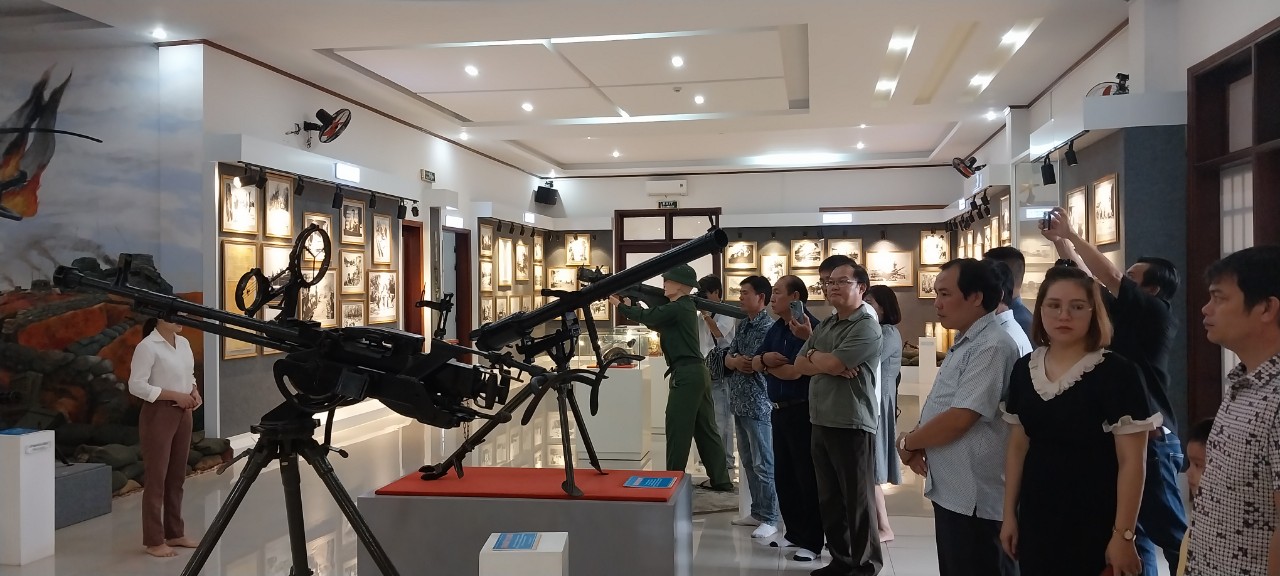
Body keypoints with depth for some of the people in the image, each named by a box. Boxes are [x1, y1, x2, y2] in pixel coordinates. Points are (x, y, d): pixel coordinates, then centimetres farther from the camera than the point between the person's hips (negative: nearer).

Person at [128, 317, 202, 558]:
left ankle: (175, 533, 24)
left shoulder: (184, 343, 9)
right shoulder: (147, 346, -13)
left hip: (183, 414, 7)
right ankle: (154, 540, 9)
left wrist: (194, 392, 0)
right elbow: (136, 385, -18)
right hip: (159, 415, -7)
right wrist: (175, 395, -19)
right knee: (156, 477, 0)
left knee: (177, 476, 14)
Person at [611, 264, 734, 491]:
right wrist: (630, 306, 18)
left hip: (686, 374, -10)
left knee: (678, 428, -2)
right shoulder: (684, 307, 18)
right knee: (705, 429, 11)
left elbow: (648, 317, -12)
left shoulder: (677, 308, -12)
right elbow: (656, 323, 22)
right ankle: (720, 480, 15)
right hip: (698, 373, 10)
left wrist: (620, 305, 2)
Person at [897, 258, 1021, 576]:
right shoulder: (965, 344, 14)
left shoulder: (992, 346, -19)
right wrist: (918, 445, 1)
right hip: (952, 491, 10)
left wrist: (907, 443, -8)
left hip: (974, 498, -10)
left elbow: (958, 420, -23)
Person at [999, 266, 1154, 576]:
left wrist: (1123, 534, -15)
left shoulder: (1117, 373, -12)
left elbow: (1132, 461, -13)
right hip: (1036, 519, 5)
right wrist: (1009, 513, 9)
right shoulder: (1024, 369, 3)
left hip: (1094, 525, -5)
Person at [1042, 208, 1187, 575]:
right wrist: (1060, 240, 14)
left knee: (1169, 532, -2)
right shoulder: (1127, 316, 11)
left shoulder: (1156, 314, -9)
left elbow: (1109, 278, -18)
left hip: (1149, 439, -9)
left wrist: (1070, 233, -11)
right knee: (1133, 530, 14)